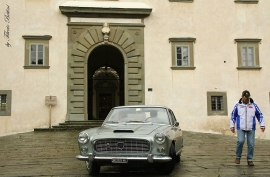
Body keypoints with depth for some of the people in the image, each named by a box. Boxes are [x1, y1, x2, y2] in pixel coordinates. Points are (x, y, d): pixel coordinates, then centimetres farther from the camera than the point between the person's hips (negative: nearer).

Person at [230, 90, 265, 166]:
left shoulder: (254, 105, 3)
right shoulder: (237, 105, 2)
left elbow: (259, 115, 8)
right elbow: (233, 116, 8)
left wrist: (262, 125, 1)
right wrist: (232, 126, 4)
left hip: (251, 128, 1)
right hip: (240, 128, -1)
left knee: (251, 144, -1)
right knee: (240, 141, -17)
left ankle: (250, 160, 13)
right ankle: (238, 157, 4)